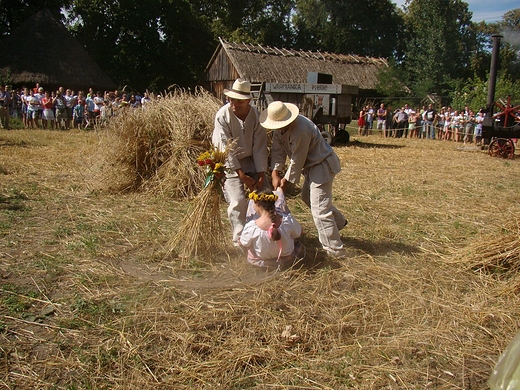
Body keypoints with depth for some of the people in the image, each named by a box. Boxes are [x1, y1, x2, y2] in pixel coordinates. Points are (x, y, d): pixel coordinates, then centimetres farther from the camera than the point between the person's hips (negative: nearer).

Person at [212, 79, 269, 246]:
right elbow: (226, 148, -20)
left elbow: (260, 147, -10)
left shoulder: (256, 115, -12)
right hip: (230, 163, -3)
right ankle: (239, 239, 4)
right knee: (238, 201, -11)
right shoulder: (222, 116, -20)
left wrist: (261, 174, -16)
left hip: (251, 160, 4)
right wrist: (242, 175, -21)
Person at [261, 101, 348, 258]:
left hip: (322, 165, -10)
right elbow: (277, 150, -2)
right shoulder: (279, 127, -4)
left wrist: (287, 179, -12)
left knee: (319, 209, -13)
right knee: (308, 197, 27)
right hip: (311, 165, 11)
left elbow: (297, 160, -24)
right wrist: (275, 173, -14)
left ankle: (334, 249, -5)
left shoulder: (301, 130, -33)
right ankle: (338, 221, 46)